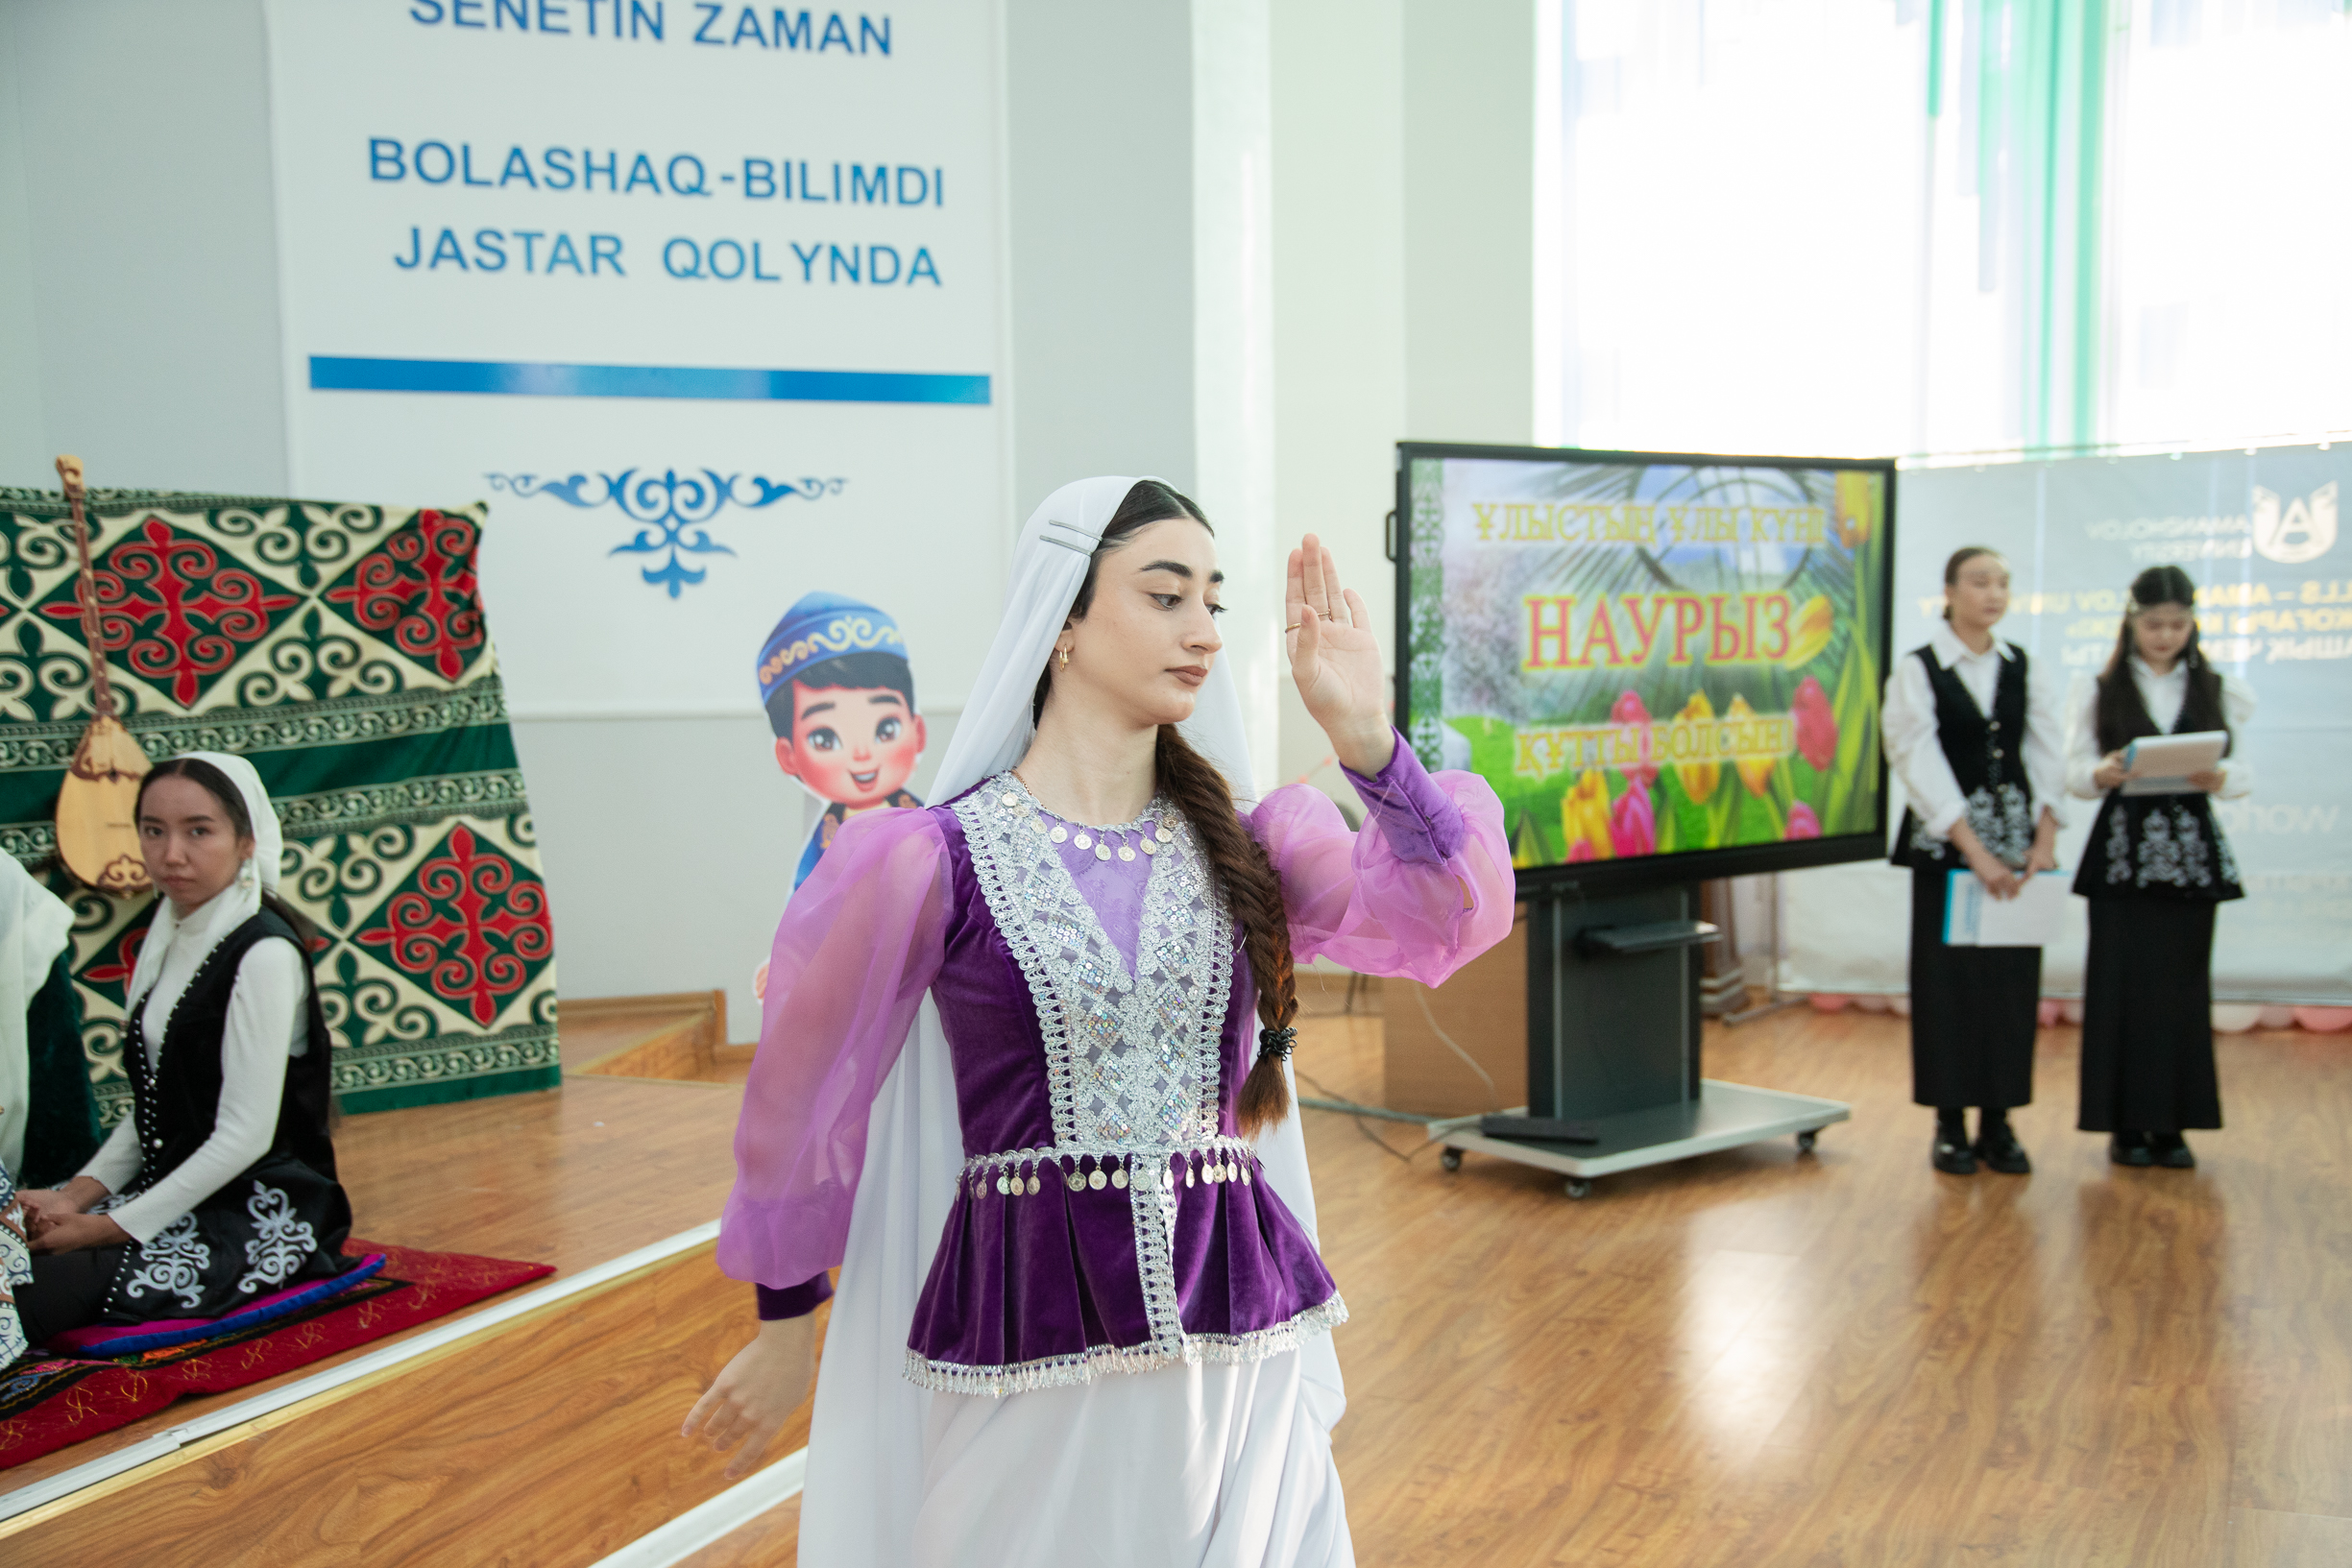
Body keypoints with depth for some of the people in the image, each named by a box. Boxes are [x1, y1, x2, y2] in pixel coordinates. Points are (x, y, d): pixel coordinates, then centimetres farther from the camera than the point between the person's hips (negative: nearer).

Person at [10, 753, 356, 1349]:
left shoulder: (264, 954, -16)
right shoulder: (168, 935, 10)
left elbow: (245, 1135, -19)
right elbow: (150, 1111, 12)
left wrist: (113, 1228, -16)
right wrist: (77, 1195, -3)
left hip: (259, 1211, -8)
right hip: (171, 1187, 8)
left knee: (35, 1295, -26)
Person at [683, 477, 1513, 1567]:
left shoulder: (1242, 844, 4)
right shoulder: (934, 859, -8)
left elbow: (1455, 916, -7)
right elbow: (802, 1099, 2)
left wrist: (1365, 737, -17)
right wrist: (785, 1322, 10)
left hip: (1240, 1327, 4)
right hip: (1034, 1345, -4)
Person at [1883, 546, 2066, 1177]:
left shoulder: (2024, 670, 9)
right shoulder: (1916, 671, -3)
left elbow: (2049, 754, 4)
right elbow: (1919, 764, -11)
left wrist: (2044, 838, -10)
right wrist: (1974, 849, -17)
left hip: (2019, 842, 4)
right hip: (1945, 842, -3)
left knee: (2013, 977, 3)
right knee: (1948, 977, -1)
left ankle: (1998, 1123, 12)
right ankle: (1950, 1125, 8)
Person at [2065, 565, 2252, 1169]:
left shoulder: (2220, 691, 9)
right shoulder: (2098, 692, 5)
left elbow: (2245, 771, 4)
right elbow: (2074, 772, 0)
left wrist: (2220, 779, -19)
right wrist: (2101, 774, -22)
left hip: (2191, 851, 1)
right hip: (2122, 848, -1)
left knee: (2183, 983, 2)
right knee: (2122, 981, -2)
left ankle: (2171, 1124, 11)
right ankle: (2126, 1124, 7)